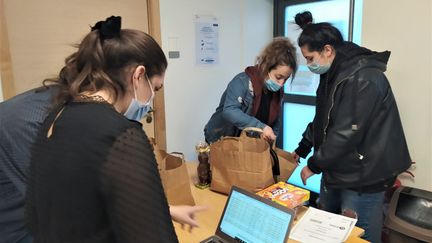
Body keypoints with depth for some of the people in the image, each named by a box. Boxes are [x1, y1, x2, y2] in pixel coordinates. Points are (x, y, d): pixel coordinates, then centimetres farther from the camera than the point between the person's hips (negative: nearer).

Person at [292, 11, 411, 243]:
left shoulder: (364, 78, -22)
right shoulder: (331, 75, 8)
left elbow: (349, 132, -25)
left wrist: (314, 165, -15)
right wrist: (301, 150, 16)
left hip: (363, 178, -9)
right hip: (335, 170, 9)